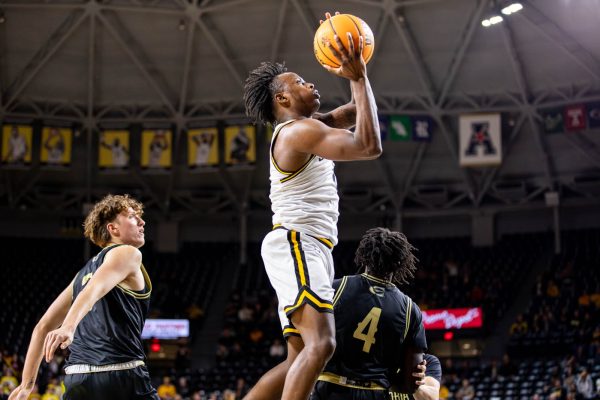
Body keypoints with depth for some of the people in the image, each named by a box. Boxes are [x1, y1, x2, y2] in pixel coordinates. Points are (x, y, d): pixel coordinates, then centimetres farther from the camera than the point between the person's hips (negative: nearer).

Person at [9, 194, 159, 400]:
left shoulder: (85, 272, 25)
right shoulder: (127, 253, 3)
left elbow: (43, 327, 22)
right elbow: (94, 289, -18)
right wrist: (69, 327, -35)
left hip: (77, 379, 7)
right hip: (122, 375, -7)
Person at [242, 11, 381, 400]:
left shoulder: (304, 127, 21)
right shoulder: (301, 130, -10)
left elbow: (357, 111, 30)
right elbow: (370, 146, -20)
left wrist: (356, 71, 14)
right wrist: (359, 76, -15)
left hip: (306, 250, 10)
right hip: (296, 245, -10)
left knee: (301, 357, 9)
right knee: (321, 342, -26)